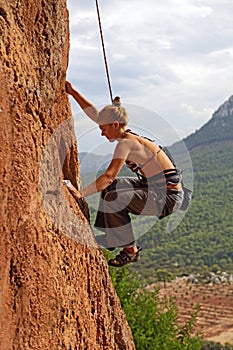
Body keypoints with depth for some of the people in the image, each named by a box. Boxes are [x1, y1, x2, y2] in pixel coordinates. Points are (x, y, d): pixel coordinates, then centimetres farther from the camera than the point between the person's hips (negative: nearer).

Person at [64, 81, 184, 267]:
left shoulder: (126, 143, -20)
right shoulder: (128, 134, 7)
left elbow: (109, 176, -28)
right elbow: (95, 114, 13)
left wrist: (82, 193, -25)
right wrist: (73, 93, 13)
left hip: (168, 197, -10)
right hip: (155, 187, 10)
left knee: (113, 199, -21)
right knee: (110, 186, 15)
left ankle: (131, 250, -8)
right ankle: (112, 236, 18)